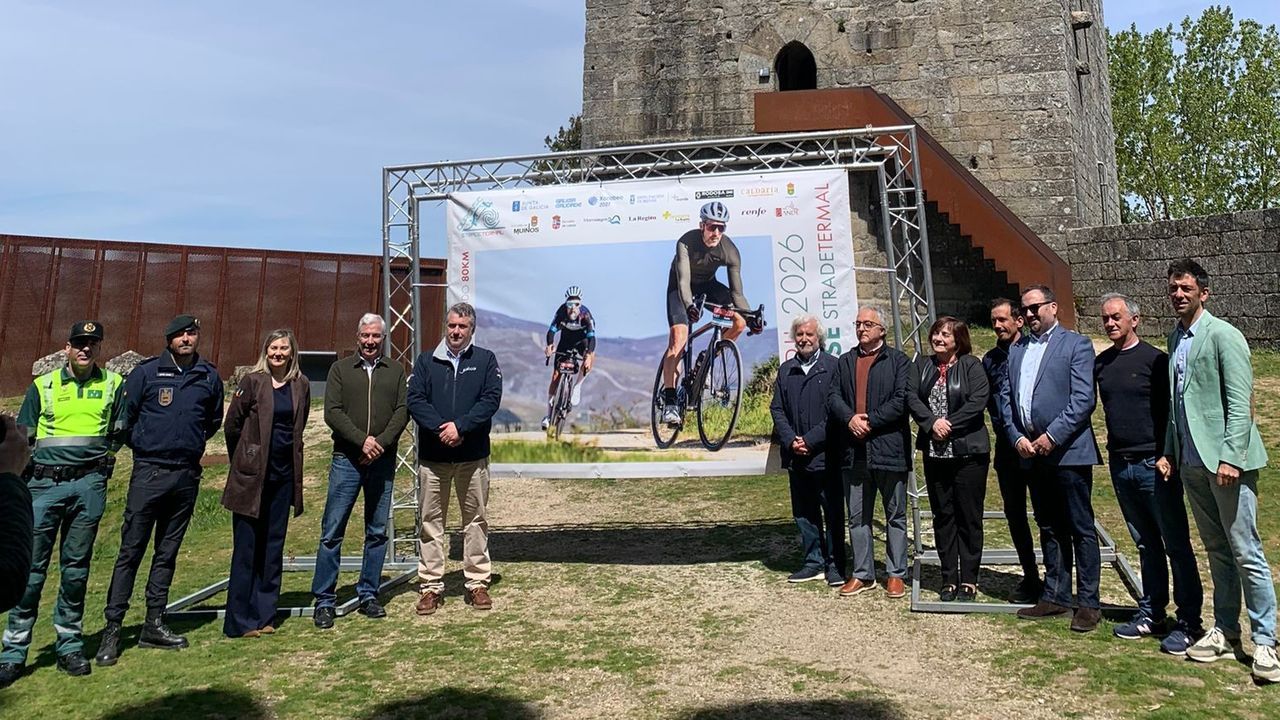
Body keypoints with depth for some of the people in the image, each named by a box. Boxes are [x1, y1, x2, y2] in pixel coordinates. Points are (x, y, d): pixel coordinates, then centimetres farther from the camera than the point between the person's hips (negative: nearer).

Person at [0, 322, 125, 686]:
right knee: (32, 568, -1)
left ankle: (70, 646, 16)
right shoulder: (42, 386, 8)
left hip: (88, 485, 0)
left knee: (76, 568, 7)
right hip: (45, 484, 0)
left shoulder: (113, 384, 8)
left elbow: (119, 432, 20)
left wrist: (104, 456, 8)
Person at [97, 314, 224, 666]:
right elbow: (125, 416, 4)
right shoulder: (147, 372, -2)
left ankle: (154, 625, 19)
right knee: (131, 550, -2)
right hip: (149, 472, -3)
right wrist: (144, 445, 9)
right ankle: (112, 628, 5)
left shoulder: (209, 377, 7)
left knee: (167, 552, 11)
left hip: (188, 475, 3)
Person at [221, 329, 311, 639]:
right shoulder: (252, 381, -6)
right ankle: (240, 620, 9)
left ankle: (265, 615, 19)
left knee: (273, 546, 10)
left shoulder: (301, 386, 5)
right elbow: (232, 424, -1)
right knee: (246, 547, 1)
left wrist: (287, 457, 14)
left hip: (284, 474, 4)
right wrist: (242, 461, 8)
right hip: (252, 475, -4)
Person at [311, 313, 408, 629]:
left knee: (377, 532, 7)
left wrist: (382, 443, -13)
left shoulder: (396, 371, 11)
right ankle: (325, 600, 7)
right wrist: (362, 440, -14)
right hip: (346, 460, -1)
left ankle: (369, 595, 18)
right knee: (332, 531, -2)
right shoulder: (340, 369, 8)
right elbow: (332, 413, -2)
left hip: (383, 461, 2)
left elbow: (402, 411, 1)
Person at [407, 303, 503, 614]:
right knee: (431, 521, 5)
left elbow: (491, 399, -6)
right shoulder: (426, 361, 8)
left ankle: (478, 583, 17)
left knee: (476, 521, 7)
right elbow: (414, 400, -2)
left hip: (473, 456, -1)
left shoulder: (486, 360, 5)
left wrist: (460, 426, -16)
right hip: (432, 456, 1)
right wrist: (441, 428, -16)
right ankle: (431, 586, 15)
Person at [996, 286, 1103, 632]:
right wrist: (1017, 437, -2)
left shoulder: (1076, 344, -3)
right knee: (1049, 529, 14)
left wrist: (1052, 436, -17)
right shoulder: (1016, 350, 15)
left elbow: (1084, 399, -12)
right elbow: (1005, 397, 11)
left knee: (1081, 529, 1)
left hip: (1068, 451, -6)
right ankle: (1055, 596, 23)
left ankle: (1089, 603, 9)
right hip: (1031, 452, 6)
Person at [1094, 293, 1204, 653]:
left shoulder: (1155, 360, -7)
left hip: (1154, 463, -5)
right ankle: (1151, 614, 22)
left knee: (1176, 544, 1)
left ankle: (1189, 622, 8)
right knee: (1146, 543, 14)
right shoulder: (1100, 364, 9)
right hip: (1120, 464, 6)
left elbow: (1173, 410, -8)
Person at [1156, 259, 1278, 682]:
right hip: (1192, 462, 7)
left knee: (1246, 554, -1)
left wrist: (1230, 457, -20)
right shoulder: (1175, 338, 12)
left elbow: (1240, 404, -14)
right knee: (1216, 551, 14)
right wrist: (1169, 452, 13)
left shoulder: (1223, 336, -8)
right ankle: (1225, 632, 23)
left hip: (1226, 460, -7)